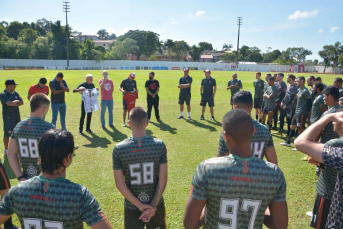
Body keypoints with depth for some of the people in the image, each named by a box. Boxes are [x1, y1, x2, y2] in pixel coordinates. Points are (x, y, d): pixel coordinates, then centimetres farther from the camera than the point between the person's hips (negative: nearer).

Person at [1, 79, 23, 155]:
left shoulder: (15, 93, 6)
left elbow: (21, 102, 2)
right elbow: (9, 103, -27)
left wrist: (14, 103, -14)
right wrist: (16, 101, -10)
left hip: (17, 116, 7)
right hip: (8, 118, -7)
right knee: (7, 134, 2)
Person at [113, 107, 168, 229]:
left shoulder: (119, 149, -16)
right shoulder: (159, 145, -16)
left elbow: (120, 184, -13)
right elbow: (163, 180, -15)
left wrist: (139, 205, -9)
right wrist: (152, 206, -10)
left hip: (131, 206, 0)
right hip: (156, 204, 1)